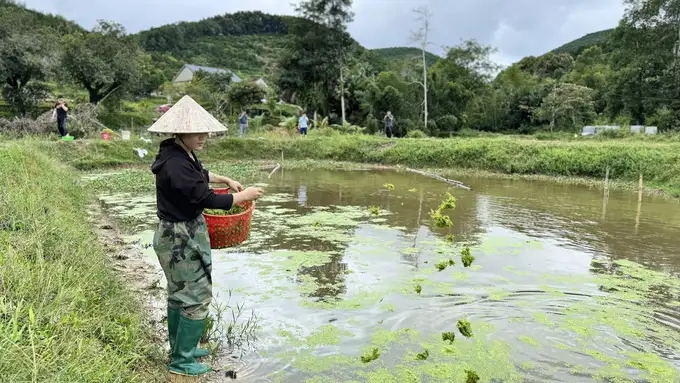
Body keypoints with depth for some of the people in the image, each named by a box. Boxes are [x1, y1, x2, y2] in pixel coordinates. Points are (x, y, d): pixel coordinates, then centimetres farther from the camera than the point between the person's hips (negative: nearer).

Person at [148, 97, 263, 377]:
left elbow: (200, 174, 24)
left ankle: (180, 349, 38)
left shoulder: (183, 155, 2)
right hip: (181, 238, -10)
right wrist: (245, 196, -13)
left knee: (179, 293, 21)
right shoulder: (176, 166, -28)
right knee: (197, 297, 2)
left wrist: (226, 180, 20)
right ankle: (181, 362, 17)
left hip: (180, 235, 10)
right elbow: (208, 200, -25)